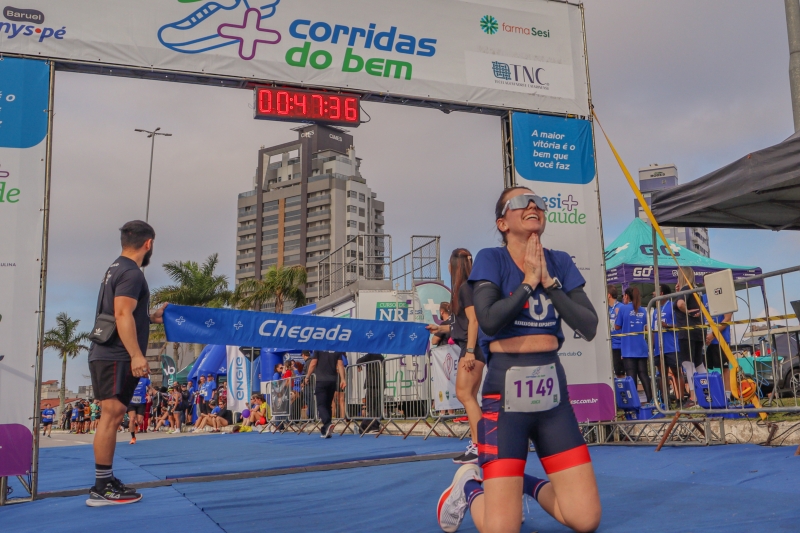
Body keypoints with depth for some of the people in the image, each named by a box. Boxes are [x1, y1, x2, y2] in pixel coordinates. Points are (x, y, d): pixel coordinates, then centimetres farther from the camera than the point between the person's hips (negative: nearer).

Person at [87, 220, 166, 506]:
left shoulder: (116, 269, 18)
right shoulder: (131, 273, -13)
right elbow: (122, 315, -23)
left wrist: (152, 317, 32)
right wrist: (136, 355, -26)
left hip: (106, 355, 10)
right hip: (117, 357, -10)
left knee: (111, 417, 12)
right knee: (111, 416, -8)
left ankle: (107, 481, 18)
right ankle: (102, 489, -5)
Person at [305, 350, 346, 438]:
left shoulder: (318, 348, -3)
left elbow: (313, 364, -4)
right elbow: (340, 365, -1)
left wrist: (307, 377, 8)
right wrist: (342, 379, -3)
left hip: (320, 381, -4)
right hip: (333, 381, 4)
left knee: (321, 405, -4)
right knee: (328, 405, 13)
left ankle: (327, 424, -29)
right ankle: (325, 431, 15)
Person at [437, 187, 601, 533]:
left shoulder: (560, 262, 8)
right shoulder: (491, 259, -3)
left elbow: (588, 328, -2)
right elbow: (489, 321, -20)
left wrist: (548, 281, -9)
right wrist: (528, 281, -11)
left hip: (553, 393, 4)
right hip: (506, 394, -4)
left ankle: (528, 486, 29)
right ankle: (469, 488, 26)